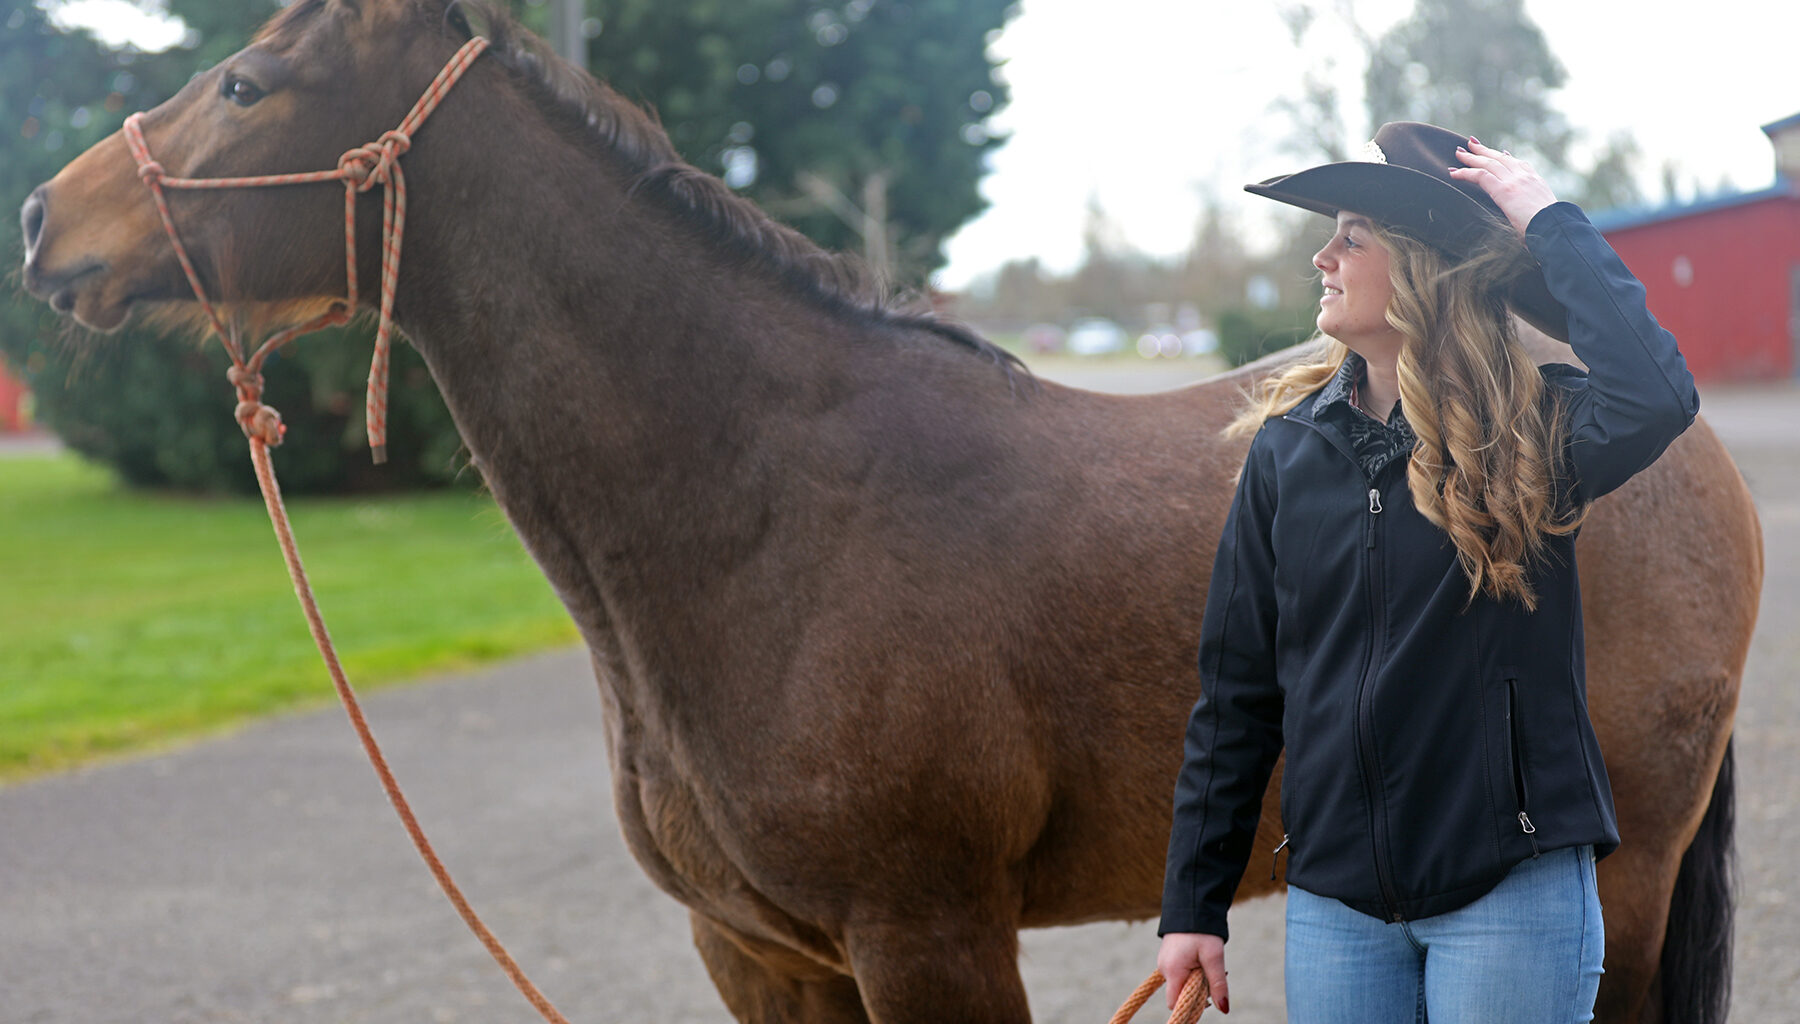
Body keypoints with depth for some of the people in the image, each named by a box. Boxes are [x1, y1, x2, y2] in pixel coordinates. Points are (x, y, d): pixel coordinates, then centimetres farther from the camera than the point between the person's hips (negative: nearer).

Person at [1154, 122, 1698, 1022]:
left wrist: (1549, 225, -19)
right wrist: (1193, 907, 6)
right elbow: (1234, 692, 7)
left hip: (1512, 887, -3)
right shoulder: (1288, 446, 3)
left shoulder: (1534, 433, -6)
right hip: (1333, 901, 3)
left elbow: (1656, 398, -31)